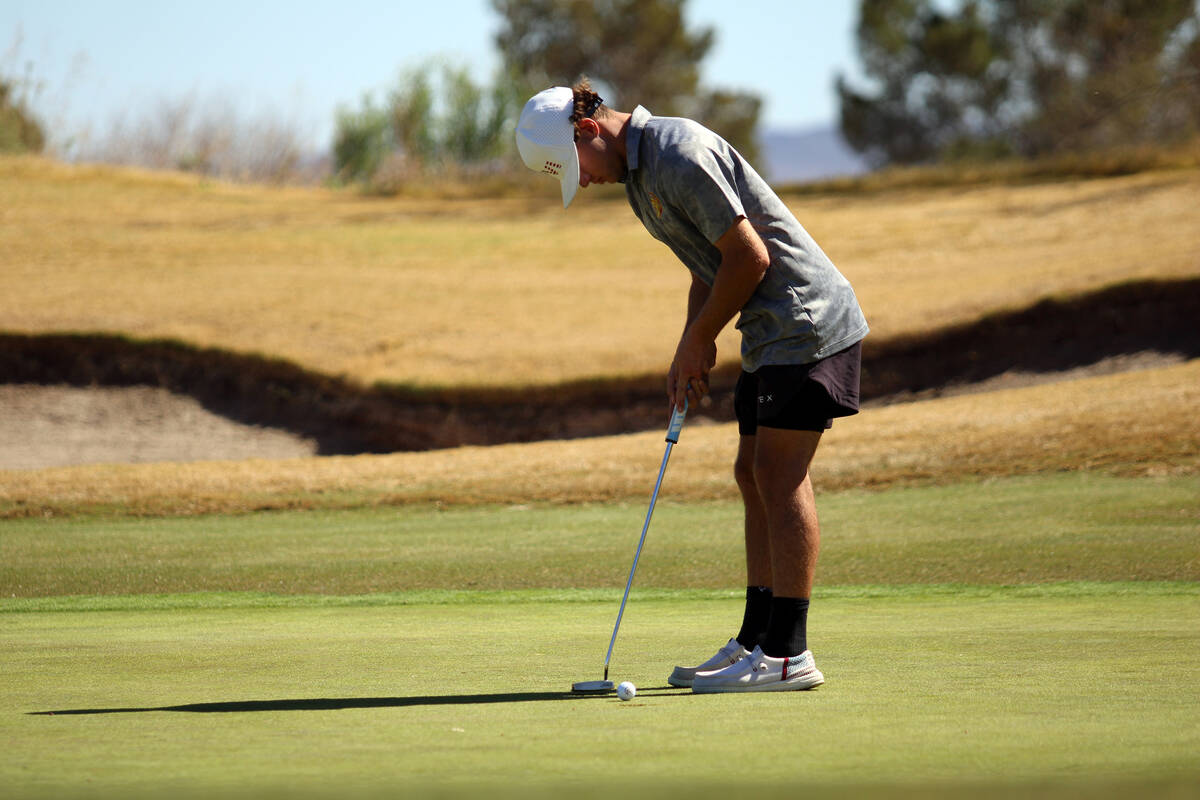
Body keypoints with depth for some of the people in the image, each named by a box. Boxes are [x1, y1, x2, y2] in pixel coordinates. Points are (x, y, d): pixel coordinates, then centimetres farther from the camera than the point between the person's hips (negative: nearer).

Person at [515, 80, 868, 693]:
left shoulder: (680, 156, -20)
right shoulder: (639, 171, 14)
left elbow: (750, 256, -20)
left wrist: (698, 341, -8)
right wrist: (689, 352, 7)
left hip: (806, 318, -10)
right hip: (771, 331, 10)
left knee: (779, 476, -11)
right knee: (754, 475, 11)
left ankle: (787, 654, -10)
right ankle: (757, 639, 14)